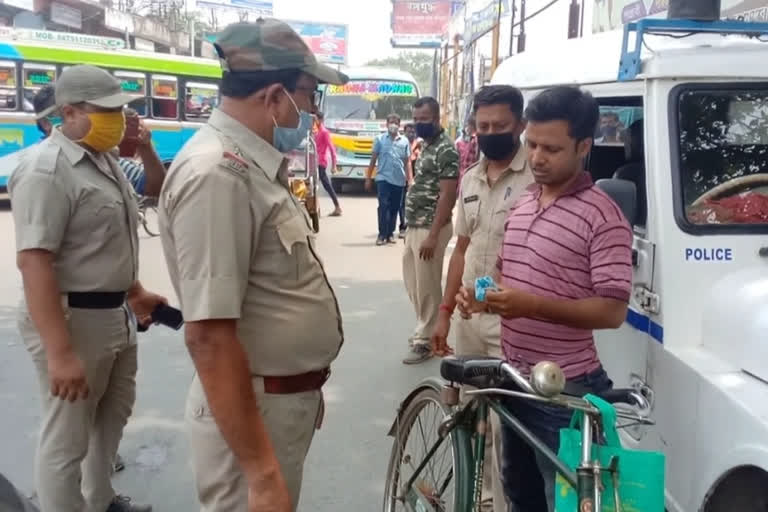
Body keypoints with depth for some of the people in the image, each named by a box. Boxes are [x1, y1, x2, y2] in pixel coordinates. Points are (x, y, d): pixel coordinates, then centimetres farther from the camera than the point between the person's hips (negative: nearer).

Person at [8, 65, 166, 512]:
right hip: (73, 319, -10)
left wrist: (135, 292, 23)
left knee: (112, 417, 25)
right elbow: (33, 261, -27)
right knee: (68, 439, 4)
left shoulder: (103, 159, 9)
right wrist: (60, 352, -30)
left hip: (117, 314, 10)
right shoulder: (47, 169, -20)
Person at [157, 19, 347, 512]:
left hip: (287, 400, 9)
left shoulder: (253, 165, 6)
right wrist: (261, 473, -28)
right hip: (253, 410, -9)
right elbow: (208, 334, -29)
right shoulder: (217, 174, -24)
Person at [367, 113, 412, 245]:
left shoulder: (405, 141, 7)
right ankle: (382, 234, -5)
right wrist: (368, 178, 3)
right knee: (383, 206, -10)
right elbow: (373, 159, 5)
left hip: (399, 180, 2)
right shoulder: (380, 139, 3)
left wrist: (410, 179, 0)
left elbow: (407, 162, 8)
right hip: (383, 178, -2)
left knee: (394, 208, 8)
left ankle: (390, 234, 18)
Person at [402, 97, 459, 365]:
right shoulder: (425, 145, 14)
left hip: (430, 229, -9)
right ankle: (424, 329, 30)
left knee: (427, 287, 0)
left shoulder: (446, 150, -15)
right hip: (414, 226, 9)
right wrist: (412, 227, 18)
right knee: (413, 284, 16)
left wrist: (433, 236, -23)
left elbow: (447, 196, -20)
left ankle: (425, 341, 10)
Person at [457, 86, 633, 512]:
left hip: (565, 389, -8)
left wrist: (533, 305, -31)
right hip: (513, 377, 8)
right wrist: (482, 295, -4)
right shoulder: (522, 203, 7)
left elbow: (612, 311, -21)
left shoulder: (603, 216, -17)